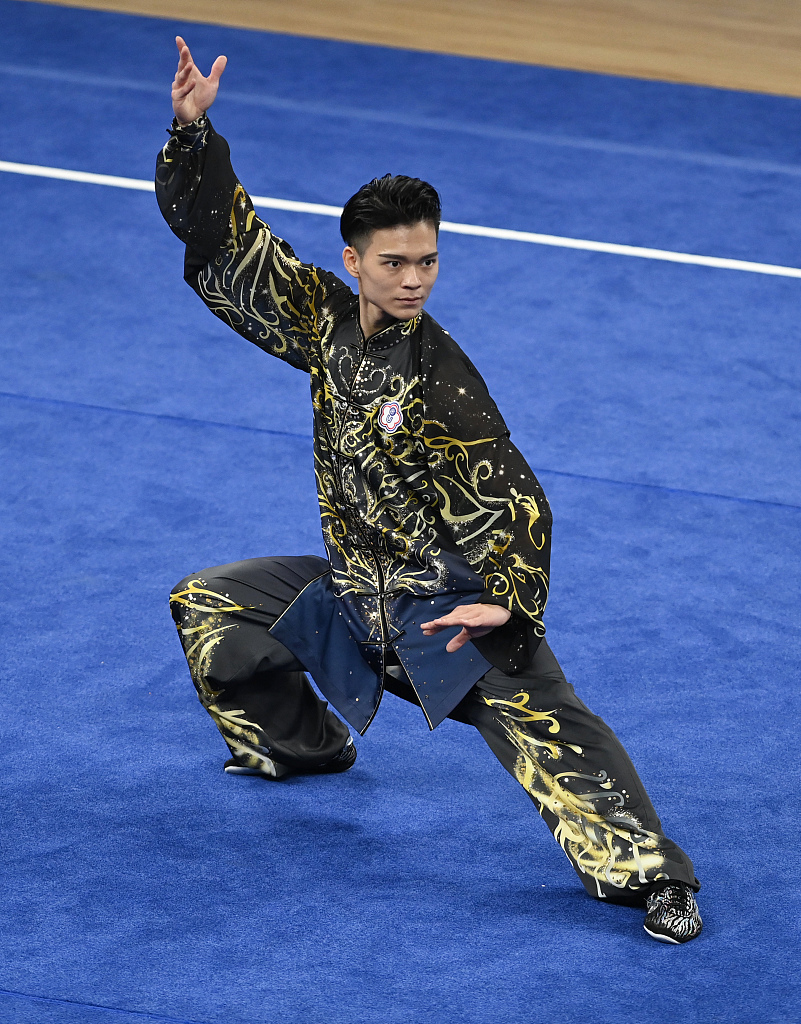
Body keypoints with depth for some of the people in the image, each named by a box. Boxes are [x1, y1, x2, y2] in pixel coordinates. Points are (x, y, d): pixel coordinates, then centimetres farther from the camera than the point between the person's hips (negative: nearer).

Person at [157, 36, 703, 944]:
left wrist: (506, 602, -28)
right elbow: (225, 239, -2)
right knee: (205, 604, 16)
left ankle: (647, 874, -32)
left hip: (449, 602, -7)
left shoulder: (435, 377, -21)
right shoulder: (326, 318, -5)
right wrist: (194, 132, -13)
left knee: (537, 719, -26)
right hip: (355, 588, 7)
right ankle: (295, 743, 36)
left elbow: (507, 494, -20)